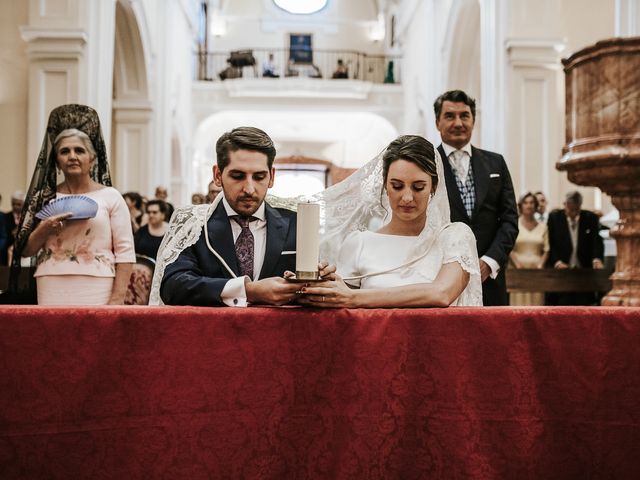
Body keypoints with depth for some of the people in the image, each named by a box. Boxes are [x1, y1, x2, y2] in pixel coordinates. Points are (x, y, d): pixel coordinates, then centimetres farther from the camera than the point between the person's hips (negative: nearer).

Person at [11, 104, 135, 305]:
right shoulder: (44, 198, 12)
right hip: (51, 294, 2)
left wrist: (117, 299, -11)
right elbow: (25, 250, 13)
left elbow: (125, 252, -2)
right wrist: (45, 229, -6)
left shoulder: (110, 197, 4)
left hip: (97, 293, -2)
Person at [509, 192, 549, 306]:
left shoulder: (542, 226, 12)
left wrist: (541, 265, -6)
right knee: (519, 302, -6)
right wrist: (518, 265, -13)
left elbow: (546, 250, 10)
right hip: (518, 270, -2)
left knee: (536, 302, -2)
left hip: (536, 270, 2)